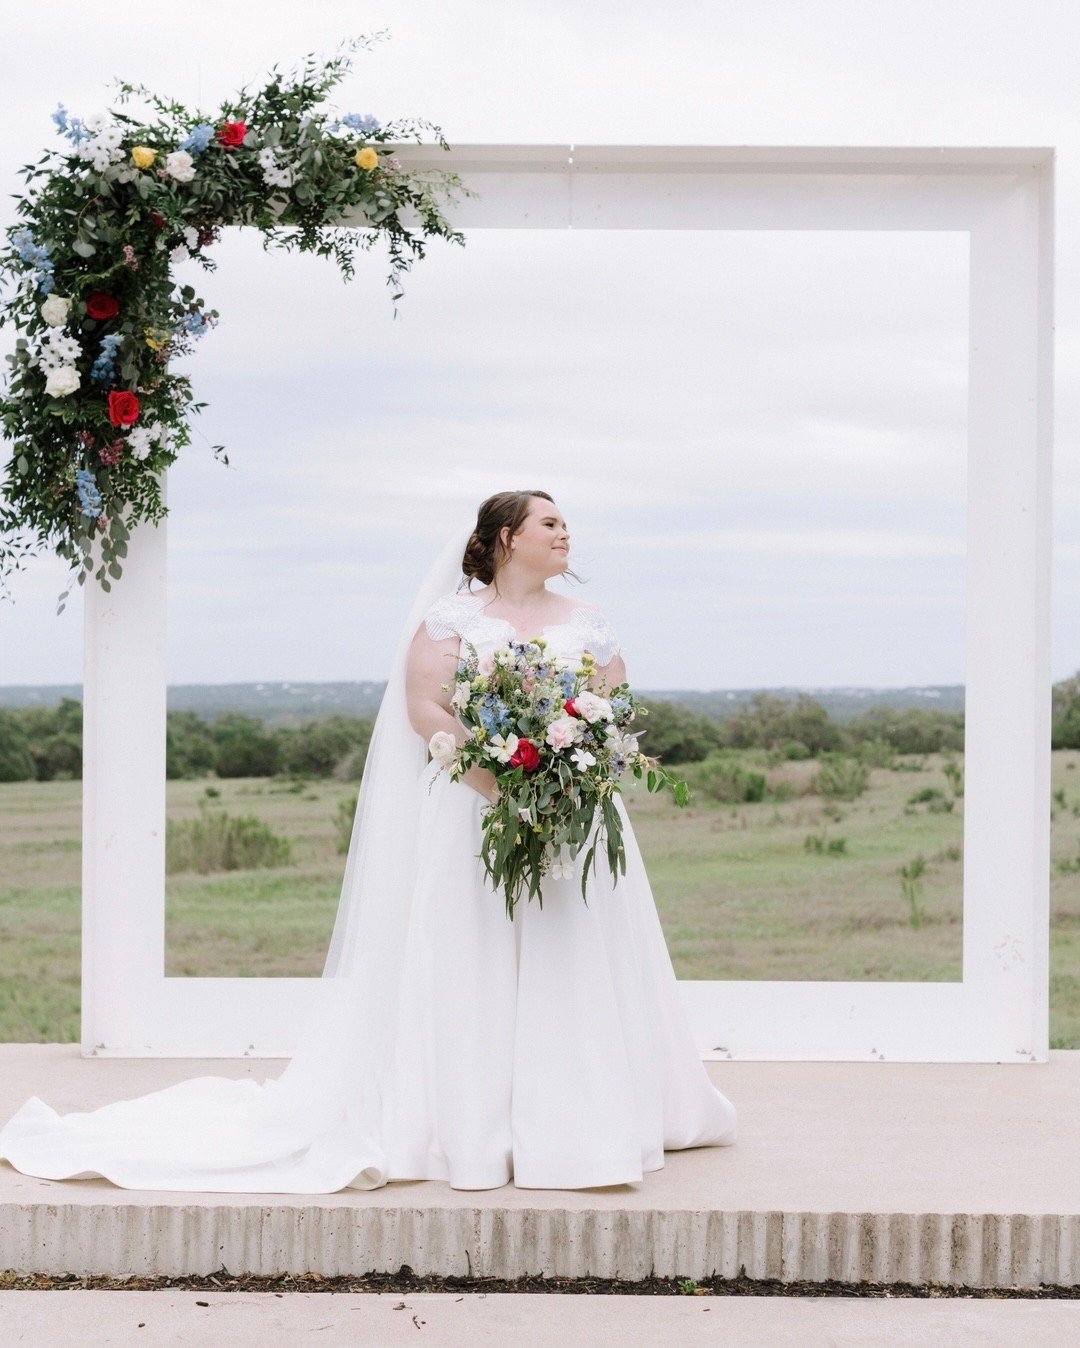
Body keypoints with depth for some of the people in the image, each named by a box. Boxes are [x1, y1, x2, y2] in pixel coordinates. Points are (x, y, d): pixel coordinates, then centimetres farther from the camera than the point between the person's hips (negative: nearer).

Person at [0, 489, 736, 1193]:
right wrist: (500, 782, -18)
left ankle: (576, 1125, 10)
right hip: (472, 813, -4)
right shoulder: (452, 616, 1)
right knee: (470, 966, -4)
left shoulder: (589, 624, 12)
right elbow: (425, 707, -8)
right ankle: (474, 1129, 2)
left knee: (578, 967, 2)